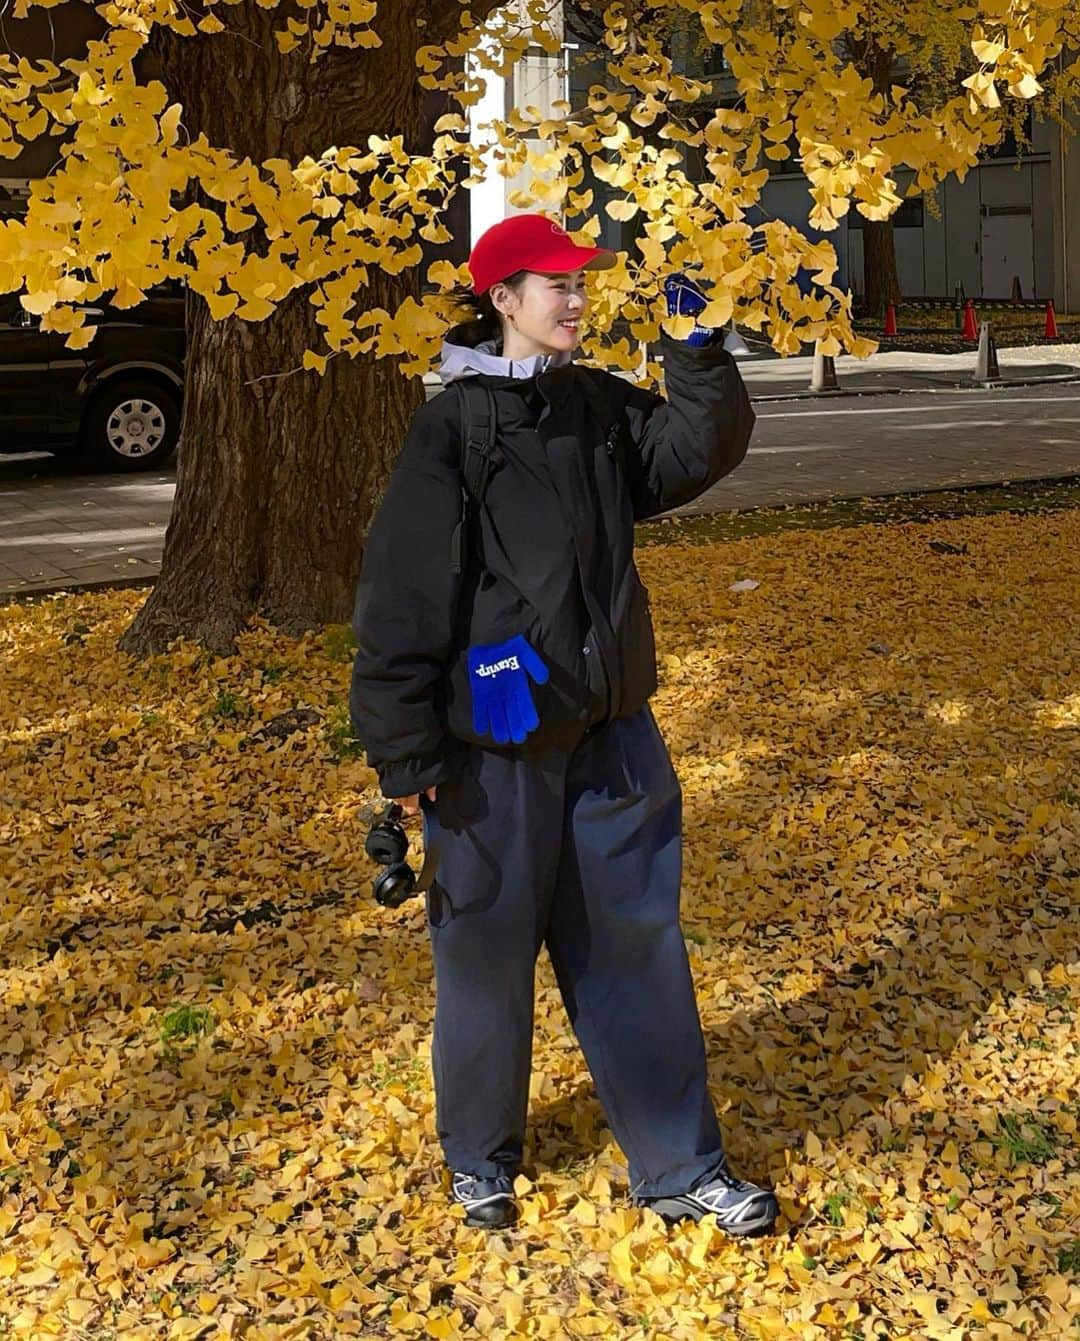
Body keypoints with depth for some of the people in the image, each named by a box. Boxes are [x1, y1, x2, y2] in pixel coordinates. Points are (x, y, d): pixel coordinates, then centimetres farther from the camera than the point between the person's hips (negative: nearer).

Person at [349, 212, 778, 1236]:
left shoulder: (601, 408, 8)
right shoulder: (453, 427, -10)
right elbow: (403, 596, -12)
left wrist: (698, 353, -8)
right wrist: (406, 756, -13)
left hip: (610, 729, 5)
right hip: (496, 744, -5)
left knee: (635, 942, 10)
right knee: (489, 949, 10)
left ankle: (678, 1166, 22)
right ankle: (481, 1157, 31)